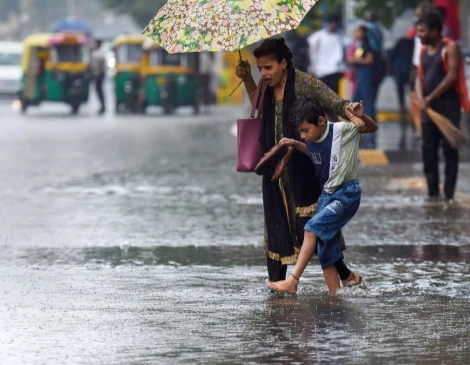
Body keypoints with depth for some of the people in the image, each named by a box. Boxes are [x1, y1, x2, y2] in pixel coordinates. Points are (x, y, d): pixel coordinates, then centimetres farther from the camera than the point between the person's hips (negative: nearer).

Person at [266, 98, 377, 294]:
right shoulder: (312, 141, 2)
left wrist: (360, 116, -25)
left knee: (313, 227, -21)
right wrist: (295, 145, 9)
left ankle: (293, 281, -19)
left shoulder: (342, 130, -15)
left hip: (347, 194, -8)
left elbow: (372, 128, -5)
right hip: (326, 195, 8)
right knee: (325, 250, 4)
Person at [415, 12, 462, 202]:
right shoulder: (424, 51, 13)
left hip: (448, 106, -7)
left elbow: (452, 76, -14)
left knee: (449, 150, -3)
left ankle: (449, 193, -1)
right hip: (428, 107, 7)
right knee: (428, 151, 6)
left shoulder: (450, 47, -6)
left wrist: (431, 97, -14)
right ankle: (433, 192, 12)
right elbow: (420, 77, 10)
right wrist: (421, 98, -10)